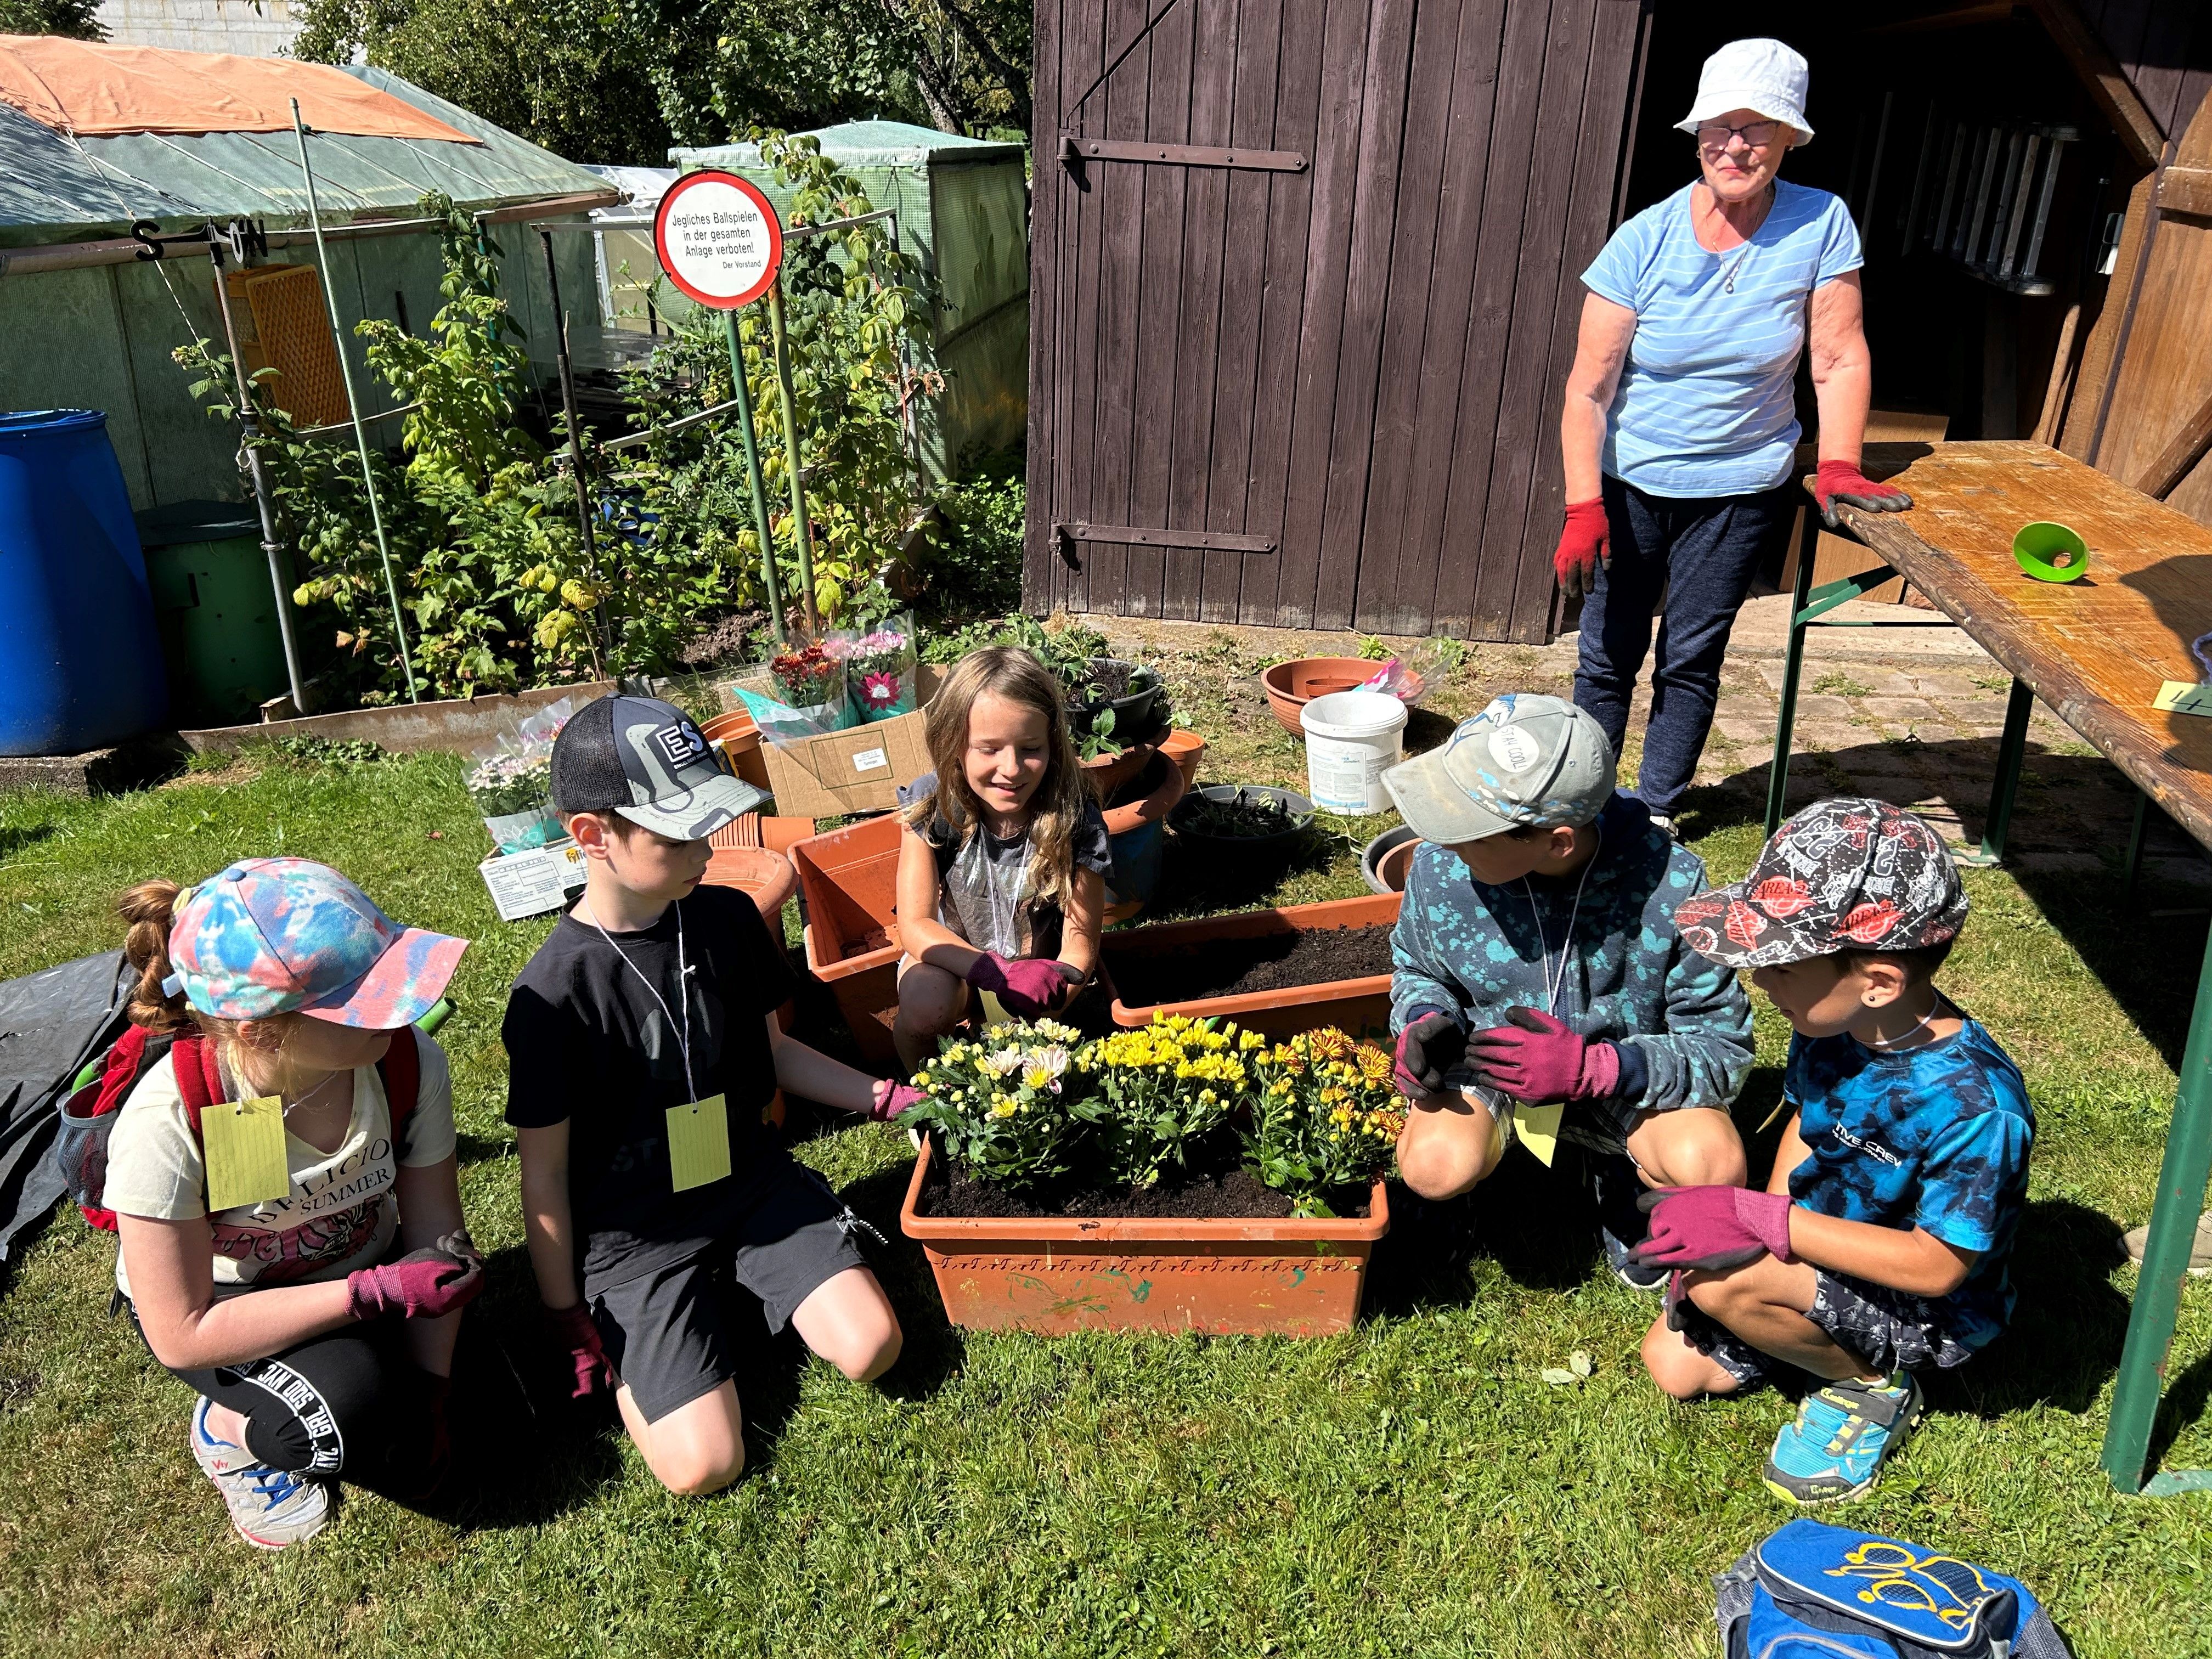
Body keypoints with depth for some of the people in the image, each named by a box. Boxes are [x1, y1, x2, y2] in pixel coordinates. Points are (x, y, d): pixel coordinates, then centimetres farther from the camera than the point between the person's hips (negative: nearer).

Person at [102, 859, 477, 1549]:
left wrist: (426, 1395, -14)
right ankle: (229, 1427, 3)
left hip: (363, 1270, 4)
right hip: (215, 1304, -3)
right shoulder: (169, 1122, -34)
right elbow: (183, 1334, -27)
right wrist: (378, 1293, -31)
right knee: (350, 1418, -30)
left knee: (411, 1463, -12)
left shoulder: (409, 1060, -25)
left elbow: (435, 1235, -12)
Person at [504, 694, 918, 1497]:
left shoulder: (727, 919, -6)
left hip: (749, 1180, 4)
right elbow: (545, 1176, -11)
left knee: (869, 1348, -14)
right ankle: (627, 1332, 14)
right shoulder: (554, 993, -21)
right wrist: (569, 1323, -4)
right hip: (631, 1228, -4)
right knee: (703, 1465, -13)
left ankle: (729, 1289, 13)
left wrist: (883, 1097, 0)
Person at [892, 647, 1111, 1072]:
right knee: (925, 1003, -32)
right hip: (954, 954, 0)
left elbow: (1080, 947, -18)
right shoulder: (933, 804, -21)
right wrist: (1002, 973, -36)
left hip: (1040, 965, 0)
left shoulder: (1074, 820, -23)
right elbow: (915, 925, -21)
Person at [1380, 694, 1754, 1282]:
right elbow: (1416, 969, 2)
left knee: (1712, 1164, -29)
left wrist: (1590, 1067, -35)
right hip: (1487, 1058, 1)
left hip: (1626, 1074, -1)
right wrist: (1425, 1025, -21)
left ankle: (1620, 1167, 8)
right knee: (1435, 1165, -29)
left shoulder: (1671, 884, -27)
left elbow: (1723, 1046, -20)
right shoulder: (1440, 866, -20)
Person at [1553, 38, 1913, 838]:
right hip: (1630, 485, 0)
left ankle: (1656, 806, 25)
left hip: (1741, 492, 1)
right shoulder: (1643, 241, -12)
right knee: (1608, 656, 5)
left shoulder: (1821, 225, -9)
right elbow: (1587, 389, -13)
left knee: (1691, 660, 9)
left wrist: (1838, 469, -12)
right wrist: (1583, 509, -20)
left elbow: (1841, 360, -2)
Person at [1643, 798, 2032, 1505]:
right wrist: (1758, 1234, -11)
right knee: (1672, 1364, 5)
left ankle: (1871, 1385, -3)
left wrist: (1759, 1221, -33)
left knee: (1723, 1279, -30)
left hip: (1925, 1313, -7)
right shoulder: (1829, 1022, -13)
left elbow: (1936, 1265, -31)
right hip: (1821, 1249, 7)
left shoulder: (1976, 1106, -35)